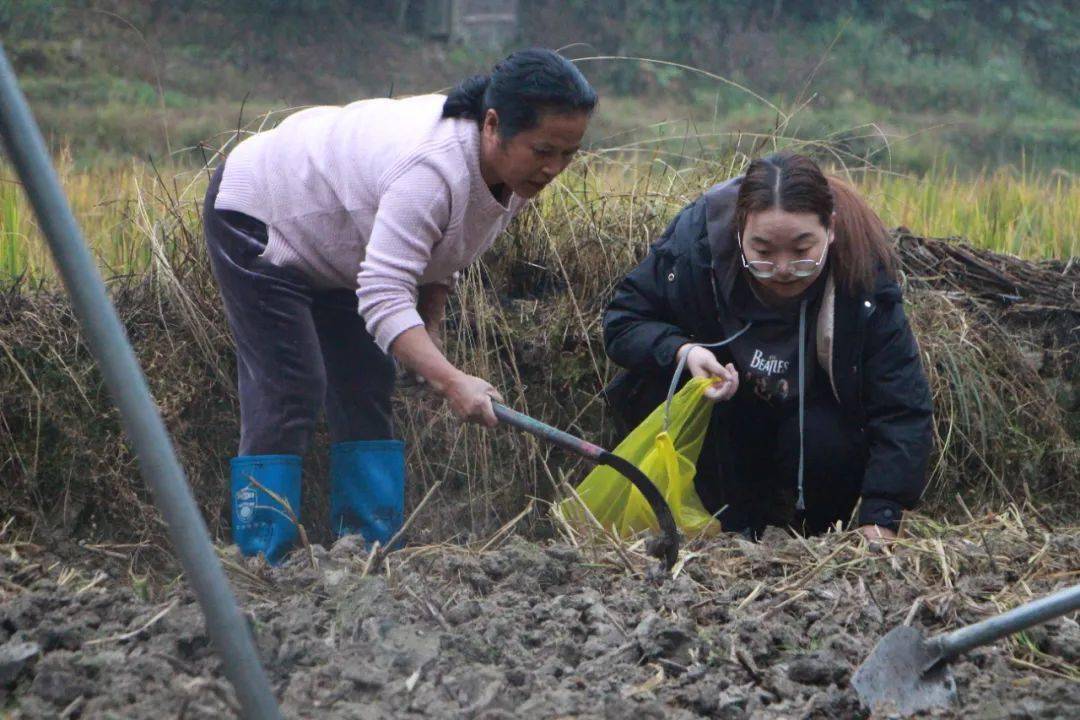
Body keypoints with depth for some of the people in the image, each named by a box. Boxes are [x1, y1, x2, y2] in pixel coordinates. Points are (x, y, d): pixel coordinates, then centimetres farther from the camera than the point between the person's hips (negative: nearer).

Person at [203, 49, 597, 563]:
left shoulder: (512, 168, -11)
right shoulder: (432, 168, -41)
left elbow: (438, 258, 7)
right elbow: (384, 294, -45)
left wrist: (430, 332, -3)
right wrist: (449, 380, -55)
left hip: (332, 245, 9)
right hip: (257, 215, -9)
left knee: (366, 386, 5)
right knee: (288, 389, -16)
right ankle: (261, 560, -15)